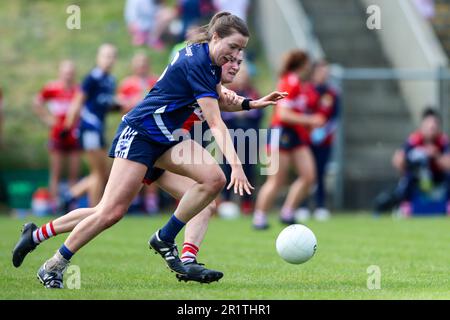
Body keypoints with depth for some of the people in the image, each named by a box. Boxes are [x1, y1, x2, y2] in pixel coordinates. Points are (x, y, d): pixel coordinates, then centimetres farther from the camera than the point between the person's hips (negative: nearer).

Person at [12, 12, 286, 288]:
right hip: (139, 133, -9)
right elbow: (216, 124, -26)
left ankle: (164, 239, 0)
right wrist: (235, 164, -30)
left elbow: (222, 102, 21)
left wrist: (252, 103, 4)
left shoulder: (211, 61, 5)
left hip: (167, 136, 9)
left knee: (214, 179, -13)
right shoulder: (196, 63, -23)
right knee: (112, 211, -13)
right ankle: (53, 266, 2)